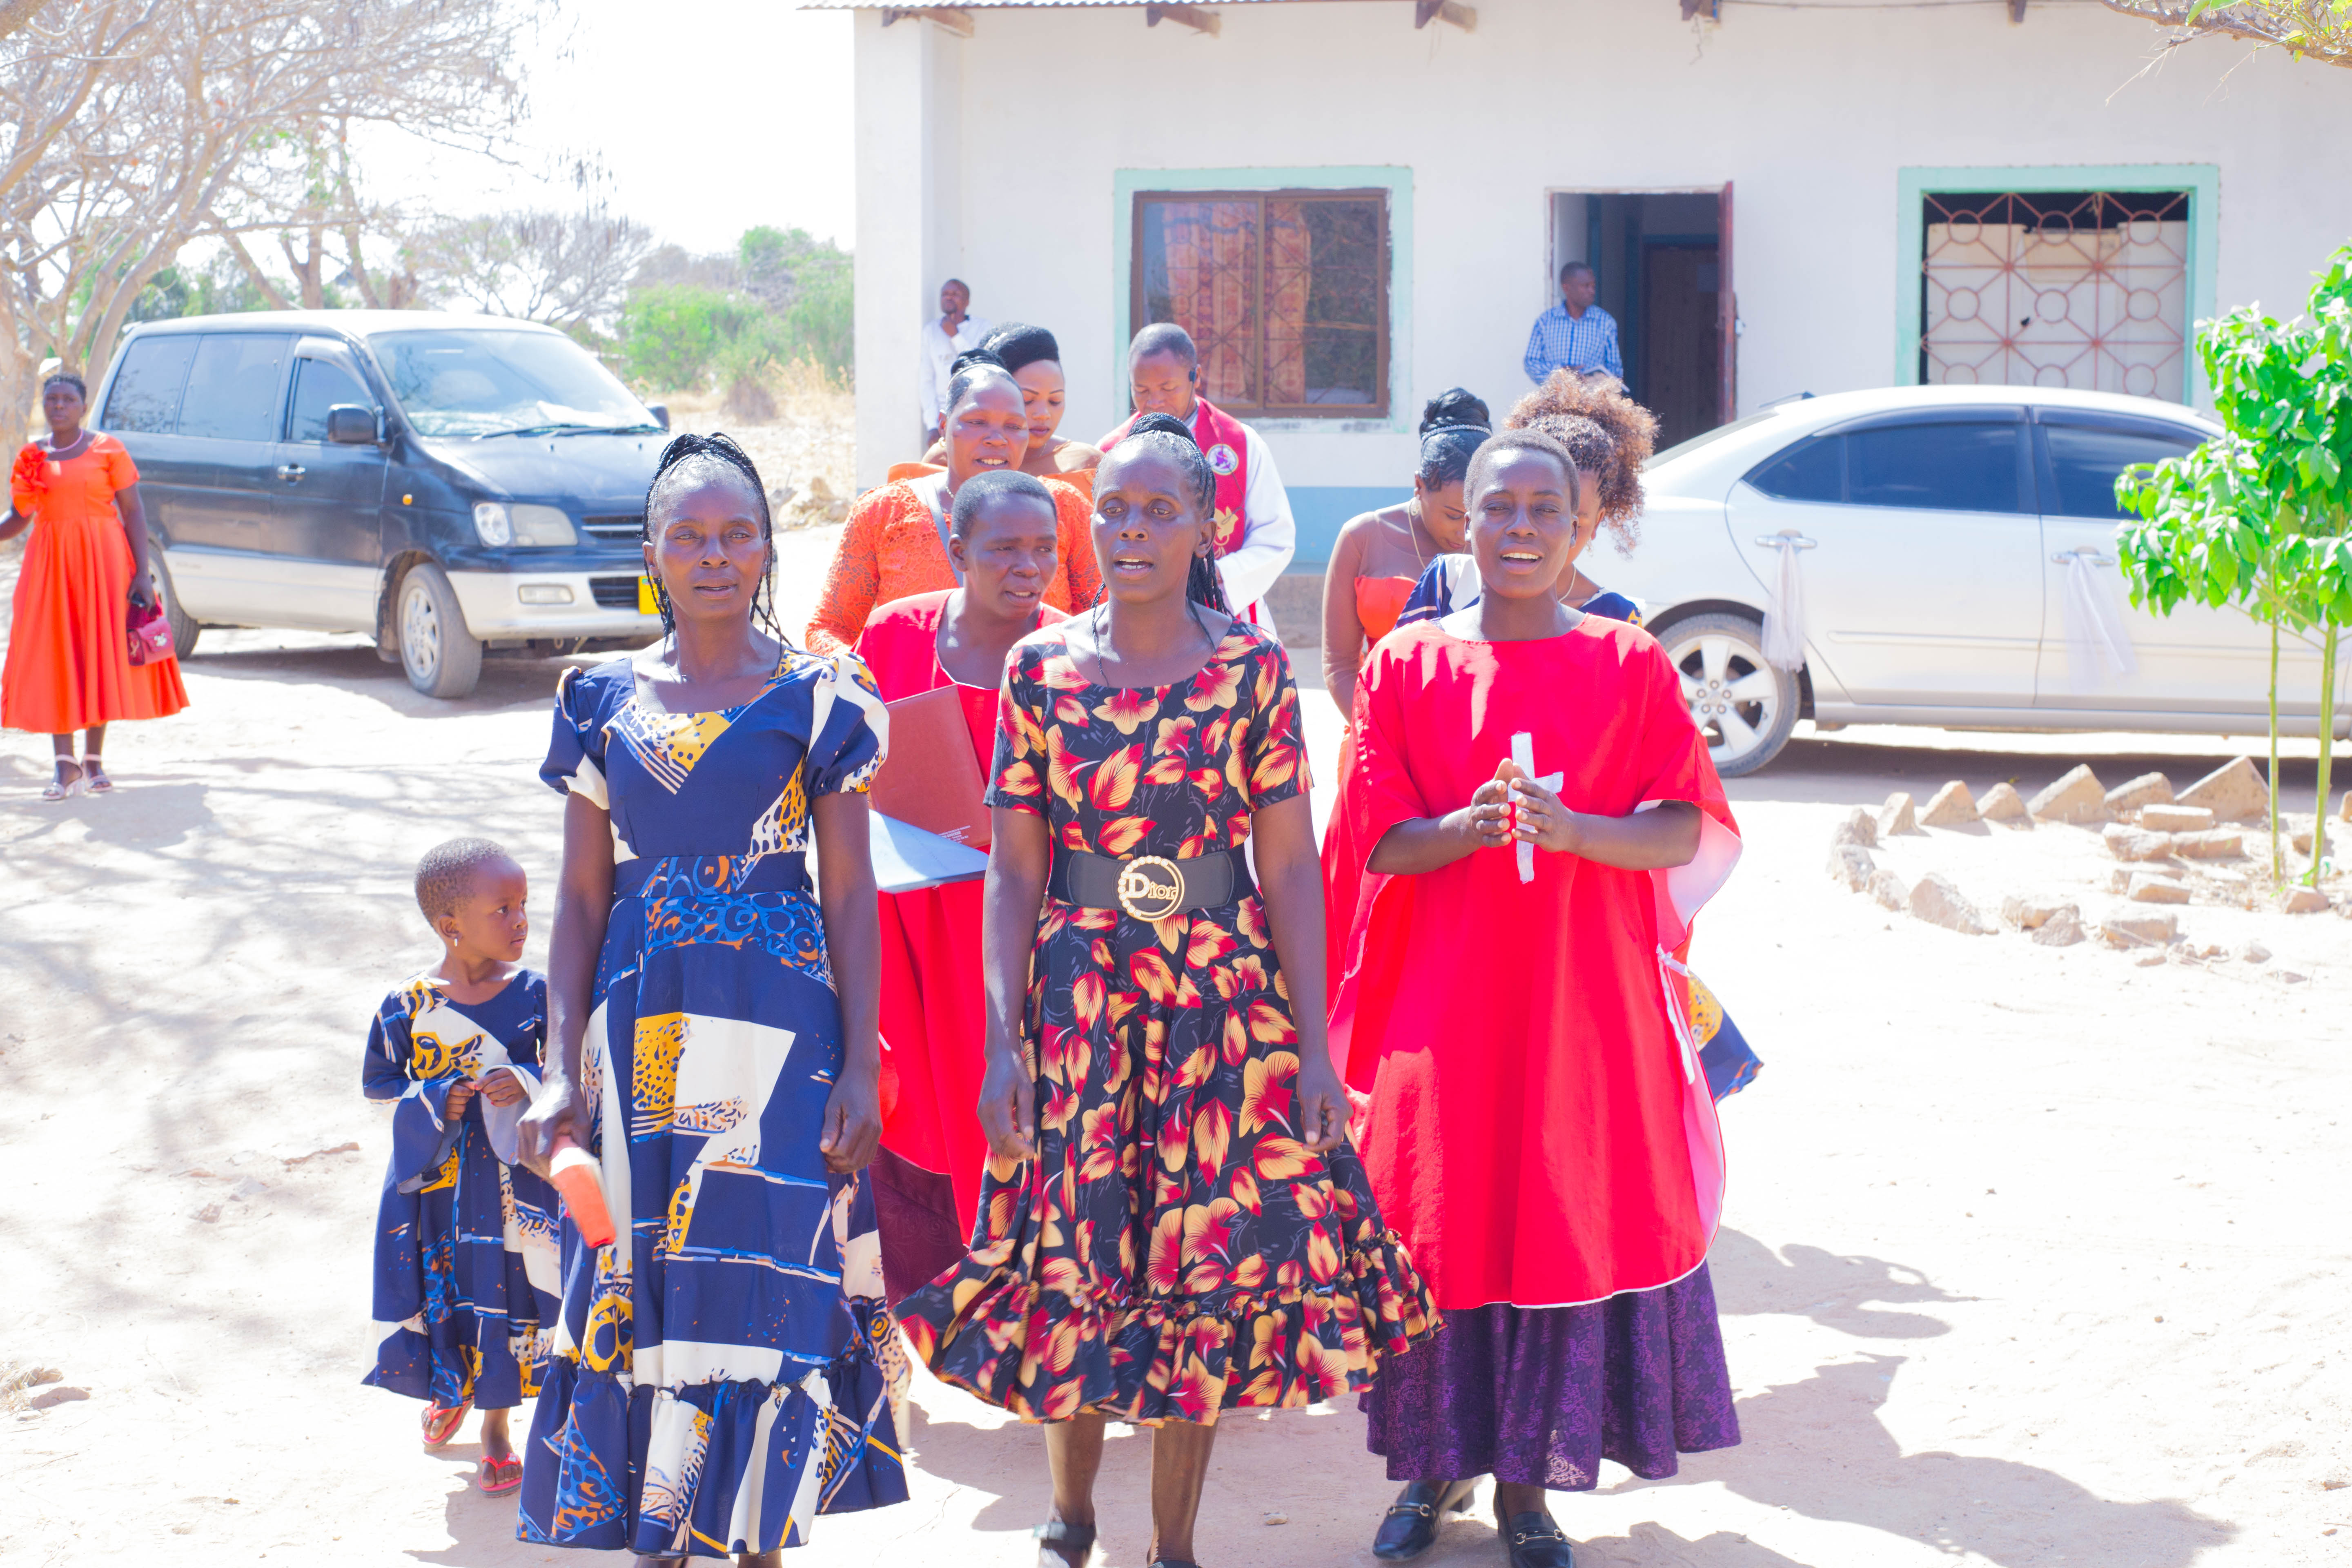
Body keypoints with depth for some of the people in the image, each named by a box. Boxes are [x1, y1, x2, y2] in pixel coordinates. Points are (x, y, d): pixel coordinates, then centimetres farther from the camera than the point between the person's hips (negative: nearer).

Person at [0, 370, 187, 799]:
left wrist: (142, 572, -9)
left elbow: (133, 511, -2)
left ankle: (94, 760, 11)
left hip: (103, 558, -2)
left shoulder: (107, 449, 0)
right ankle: (66, 764, 2)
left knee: (103, 655, 0)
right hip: (51, 563, 2)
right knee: (54, 659, -2)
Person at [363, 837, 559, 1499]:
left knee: (506, 1291, 4)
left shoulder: (533, 992, -7)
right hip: (432, 1177, 0)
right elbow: (377, 1078, 3)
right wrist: (434, 1100, -13)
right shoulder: (407, 1004, -8)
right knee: (441, 1289, 10)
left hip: (512, 1177, 0)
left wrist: (526, 1084, -18)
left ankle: (496, 1425, 22)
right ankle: (450, 1388, 41)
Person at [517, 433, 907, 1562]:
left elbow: (851, 893, 0)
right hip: (641, 1030, 3)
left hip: (777, 1024, -3)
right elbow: (581, 896, 8)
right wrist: (562, 1072, 1)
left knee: (760, 1289, -4)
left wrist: (857, 1068, -6)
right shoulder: (604, 699, 7)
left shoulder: (815, 696, -1)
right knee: (640, 1287, 5)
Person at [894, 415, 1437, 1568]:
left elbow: (1290, 867, -3)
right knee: (1073, 1265, 7)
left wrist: (1314, 1046, -6)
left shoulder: (1252, 667, -2)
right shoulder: (1042, 666, 0)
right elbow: (1014, 870, 0)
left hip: (1224, 996, 0)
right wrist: (1003, 1042, -6)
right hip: (1075, 995, 1)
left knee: (1206, 1270, 5)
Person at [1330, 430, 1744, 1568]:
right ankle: (1436, 1465, 19)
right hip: (1441, 992, 0)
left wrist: (1568, 827, -21)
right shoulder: (1404, 665, 4)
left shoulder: (1631, 665, 3)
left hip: (1586, 993, 0)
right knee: (1437, 1218, 2)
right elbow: (1382, 841, -1)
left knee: (1571, 1218, 1)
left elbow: (1683, 833, -3)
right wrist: (1469, 826, -21)